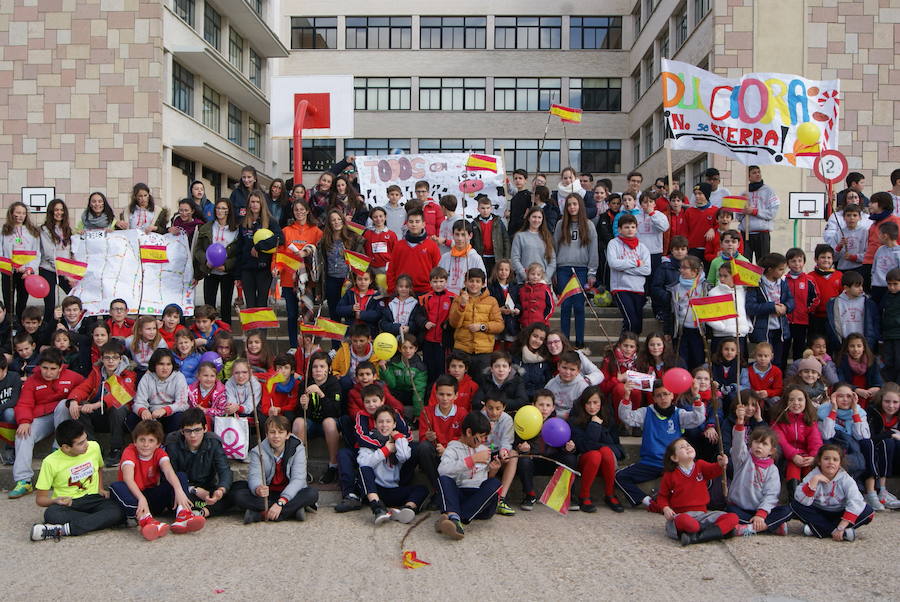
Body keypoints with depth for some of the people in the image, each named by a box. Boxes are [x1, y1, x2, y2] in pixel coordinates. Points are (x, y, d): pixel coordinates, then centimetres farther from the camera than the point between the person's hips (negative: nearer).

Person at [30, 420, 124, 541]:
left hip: (92, 499, 3)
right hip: (67, 504, -2)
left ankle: (63, 529, -33)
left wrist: (100, 488, 9)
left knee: (117, 512, -31)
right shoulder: (51, 462, -9)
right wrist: (56, 501, -24)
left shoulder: (94, 447, 1)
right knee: (51, 514, -38)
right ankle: (101, 520, -29)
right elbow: (40, 498, -3)